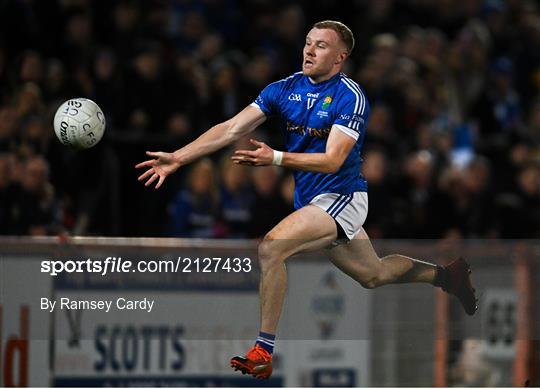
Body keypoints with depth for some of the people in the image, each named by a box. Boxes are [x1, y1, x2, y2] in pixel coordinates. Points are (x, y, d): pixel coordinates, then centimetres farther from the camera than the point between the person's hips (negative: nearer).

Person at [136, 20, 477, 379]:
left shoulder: (351, 97, -17)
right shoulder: (285, 89, 1)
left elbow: (332, 160, -25)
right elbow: (231, 129, -4)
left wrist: (275, 158, -37)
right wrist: (177, 158, -14)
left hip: (341, 197, -8)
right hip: (311, 199, 8)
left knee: (272, 247, -26)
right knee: (373, 274, 24)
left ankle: (263, 352, -22)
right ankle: (445, 275, 48)